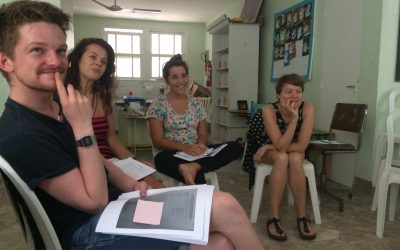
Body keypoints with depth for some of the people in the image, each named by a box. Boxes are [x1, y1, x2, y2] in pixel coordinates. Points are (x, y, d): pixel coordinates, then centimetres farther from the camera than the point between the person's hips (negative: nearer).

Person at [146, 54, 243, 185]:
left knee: (236, 147, -23)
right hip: (169, 155, -7)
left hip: (195, 153, 7)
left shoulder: (196, 103, 12)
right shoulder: (158, 105, -1)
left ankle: (192, 167, -34)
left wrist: (200, 145, -13)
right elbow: (158, 141, -7)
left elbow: (202, 134, 13)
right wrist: (185, 147, -23)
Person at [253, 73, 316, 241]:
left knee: (295, 159, -32)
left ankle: (302, 217, -19)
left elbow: (301, 146, -25)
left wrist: (268, 147, -24)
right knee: (282, 158, -34)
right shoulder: (269, 110, -28)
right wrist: (294, 119, -41)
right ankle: (273, 218, -26)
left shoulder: (307, 108, -23)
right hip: (273, 152, -1)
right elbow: (280, 146, -31)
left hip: (295, 152, 1)